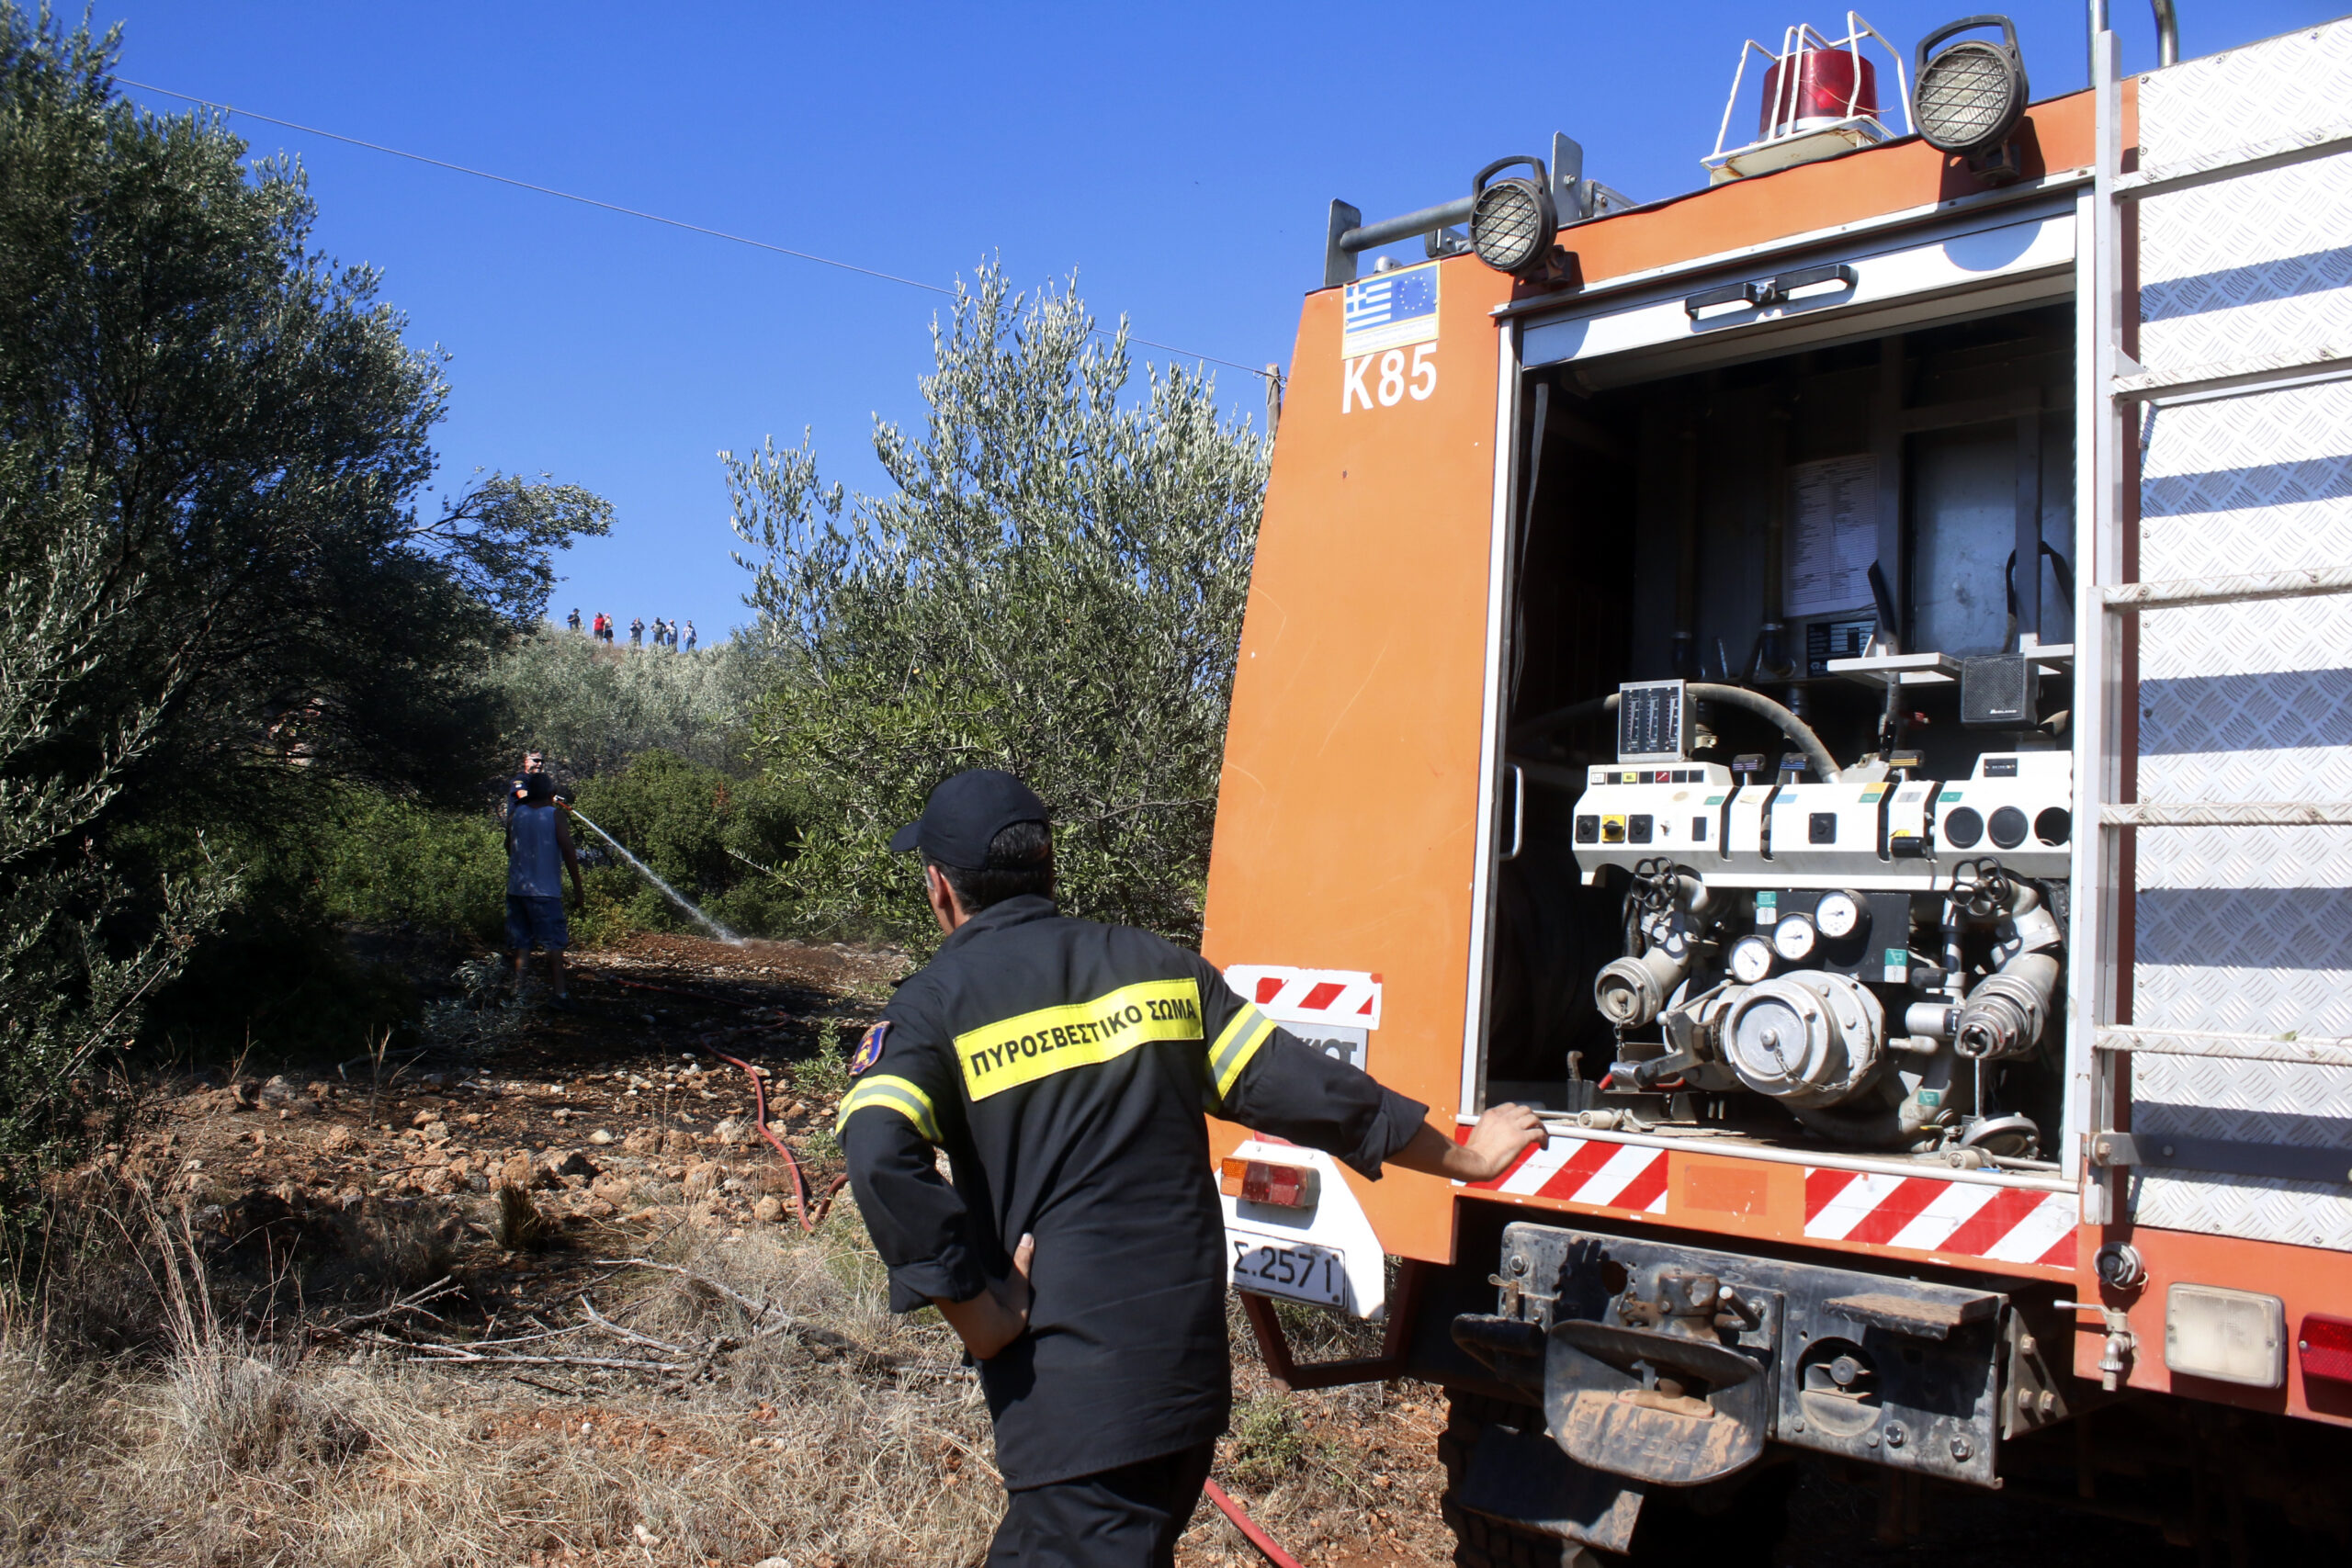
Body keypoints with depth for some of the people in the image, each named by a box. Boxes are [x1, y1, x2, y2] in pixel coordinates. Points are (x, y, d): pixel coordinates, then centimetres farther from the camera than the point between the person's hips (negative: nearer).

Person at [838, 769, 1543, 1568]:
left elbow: (881, 1158, -23)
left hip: (1068, 1393, -5)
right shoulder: (1156, 965, 6)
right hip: (1188, 1371, 5)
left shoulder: (934, 1006, -5)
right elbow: (1303, 1089, 5)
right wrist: (1465, 1157, 15)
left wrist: (981, 1319, -14)